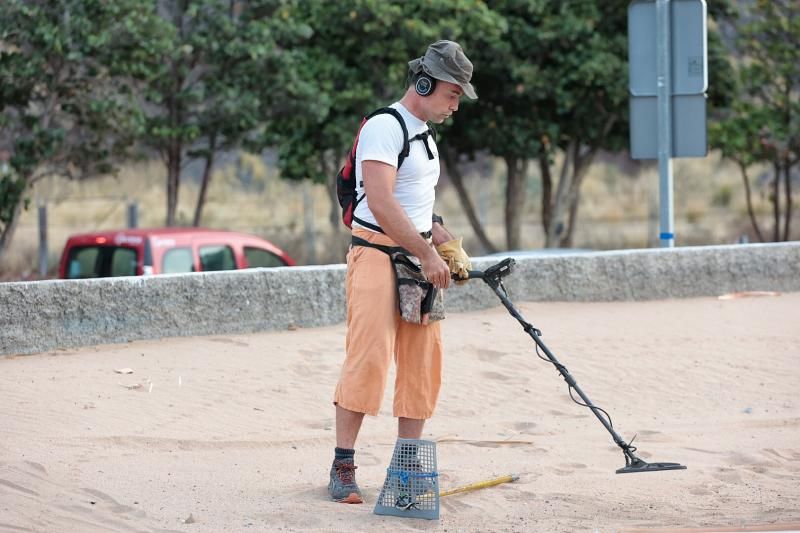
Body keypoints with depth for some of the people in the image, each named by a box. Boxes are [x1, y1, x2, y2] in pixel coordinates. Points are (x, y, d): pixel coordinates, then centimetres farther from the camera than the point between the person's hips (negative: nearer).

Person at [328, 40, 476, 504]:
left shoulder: (425, 136, 20)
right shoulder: (385, 127, -10)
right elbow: (381, 204, -21)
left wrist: (450, 248, 12)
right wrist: (427, 255, -19)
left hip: (421, 262, 9)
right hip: (378, 254, -9)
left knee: (423, 365, 5)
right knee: (369, 358, -14)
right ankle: (343, 468, -9)